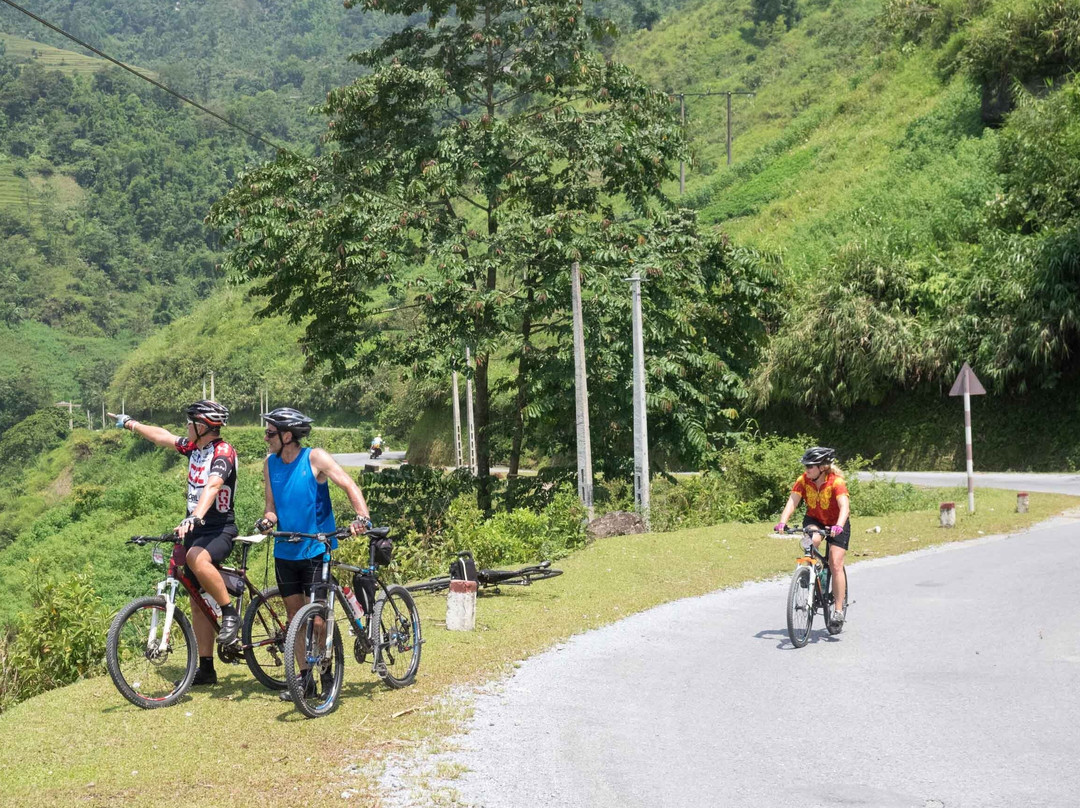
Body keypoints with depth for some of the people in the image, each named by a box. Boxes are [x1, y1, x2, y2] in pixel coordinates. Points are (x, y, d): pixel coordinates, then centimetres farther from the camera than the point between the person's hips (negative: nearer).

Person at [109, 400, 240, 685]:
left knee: (197, 557, -40)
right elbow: (163, 436, 25)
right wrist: (130, 423, 36)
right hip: (195, 528, 8)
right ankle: (206, 669, 13)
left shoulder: (223, 452, -16)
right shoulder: (194, 447, 9)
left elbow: (212, 485, -33)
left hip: (219, 528, -8)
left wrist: (195, 517, -48)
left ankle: (230, 612, -22)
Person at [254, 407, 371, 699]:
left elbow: (349, 485, -17)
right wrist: (267, 520, -14)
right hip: (285, 551, 5)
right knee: (294, 614, 7)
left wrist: (363, 516, -33)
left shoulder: (315, 458, -11)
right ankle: (304, 677, 16)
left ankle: (326, 673, 9)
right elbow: (272, 505, 9)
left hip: (316, 549, -5)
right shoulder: (270, 464, 4)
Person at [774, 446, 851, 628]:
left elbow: (844, 506, -39)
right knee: (813, 540, -33)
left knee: (836, 565, -11)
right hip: (814, 520, 2)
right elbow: (792, 502, -26)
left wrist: (838, 526, -57)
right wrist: (782, 522, -43)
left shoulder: (836, 482, -27)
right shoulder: (803, 480, -17)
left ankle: (838, 610, -3)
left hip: (836, 524, -2)